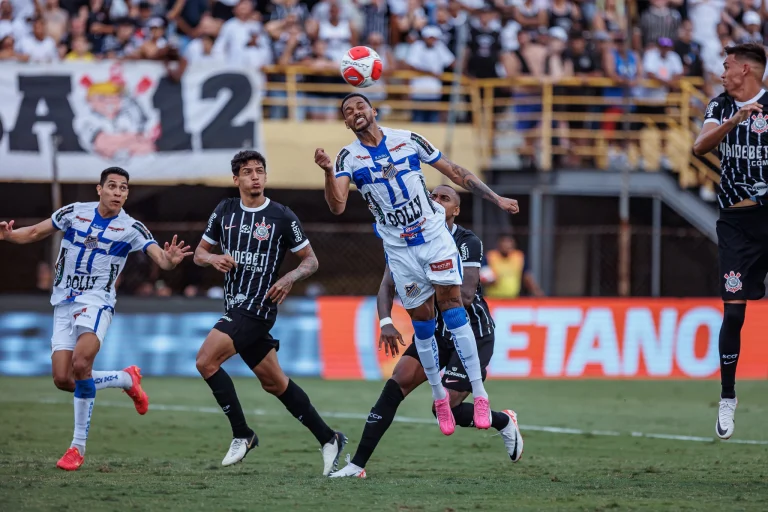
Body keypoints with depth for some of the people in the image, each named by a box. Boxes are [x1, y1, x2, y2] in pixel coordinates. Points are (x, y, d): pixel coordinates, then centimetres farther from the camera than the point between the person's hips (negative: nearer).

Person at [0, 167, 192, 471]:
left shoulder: (131, 228, -5)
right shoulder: (74, 212, 2)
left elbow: (160, 259, -15)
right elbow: (35, 233, 8)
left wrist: (170, 260, -40)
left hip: (96, 301, -4)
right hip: (64, 302, 4)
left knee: (80, 365, -27)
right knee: (63, 380, -4)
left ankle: (78, 446, -16)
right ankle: (127, 379, 22)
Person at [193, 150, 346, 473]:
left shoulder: (282, 217, -5)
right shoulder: (225, 211, 8)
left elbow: (311, 260, 2)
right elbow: (199, 253, 16)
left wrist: (290, 278, -17)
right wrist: (214, 258, -7)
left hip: (259, 306, -6)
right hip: (236, 307, 6)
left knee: (206, 360, -19)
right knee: (274, 383, 12)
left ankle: (242, 435, -8)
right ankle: (328, 439, 21)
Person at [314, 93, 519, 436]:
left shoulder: (408, 140, 1)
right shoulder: (349, 157, -1)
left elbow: (455, 173, 8)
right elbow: (337, 206, -16)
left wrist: (496, 199, 7)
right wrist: (328, 172, -33)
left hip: (434, 236, -1)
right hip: (399, 249, 1)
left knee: (451, 305, -11)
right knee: (422, 322, 1)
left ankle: (479, 394, -12)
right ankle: (439, 397, 16)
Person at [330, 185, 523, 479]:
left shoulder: (468, 243, -15)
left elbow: (466, 296, -24)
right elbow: (387, 285, -5)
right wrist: (386, 322, -22)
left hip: (473, 334, -5)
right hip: (436, 331, 5)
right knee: (398, 383, -14)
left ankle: (504, 422, 19)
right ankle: (357, 464, -15)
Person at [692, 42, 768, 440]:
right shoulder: (721, 107, 9)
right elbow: (700, 147, -6)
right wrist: (733, 121, -22)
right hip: (736, 222, 2)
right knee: (733, 310, -2)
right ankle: (727, 399, 8)